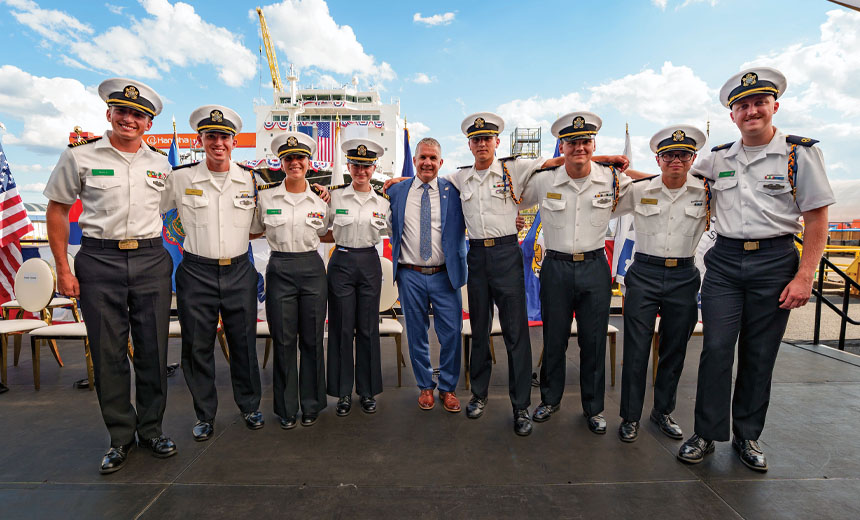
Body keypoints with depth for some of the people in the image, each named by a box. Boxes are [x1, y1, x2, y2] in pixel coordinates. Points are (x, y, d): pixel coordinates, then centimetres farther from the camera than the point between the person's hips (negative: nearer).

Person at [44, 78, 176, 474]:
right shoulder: (79, 156, 3)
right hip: (99, 262, -1)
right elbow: (57, 210, 6)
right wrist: (63, 268, -1)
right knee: (108, 352, 5)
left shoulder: (161, 163, 9)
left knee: (153, 349, 5)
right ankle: (121, 437, 21)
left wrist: (174, 261, 8)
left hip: (151, 260, 2)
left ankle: (152, 429, 22)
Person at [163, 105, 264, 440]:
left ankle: (250, 406, 28)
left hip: (239, 272, 1)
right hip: (196, 273, 0)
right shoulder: (180, 178, -1)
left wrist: (241, 236, 1)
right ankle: (205, 415, 27)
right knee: (197, 346, 8)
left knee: (244, 343, 8)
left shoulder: (251, 179, 2)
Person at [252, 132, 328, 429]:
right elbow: (254, 232, 14)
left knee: (312, 338, 6)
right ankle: (286, 408, 23)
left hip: (312, 268, 1)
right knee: (283, 340, 5)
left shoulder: (320, 199, 5)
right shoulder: (264, 196, 2)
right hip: (279, 269, 0)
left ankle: (311, 405, 23)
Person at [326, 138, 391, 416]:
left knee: (368, 328, 7)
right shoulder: (334, 195, 0)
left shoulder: (383, 200, 4)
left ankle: (368, 392, 22)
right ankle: (343, 393, 19)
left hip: (370, 263, 1)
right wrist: (340, 240, -3)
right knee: (342, 328, 4)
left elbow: (388, 232, 14)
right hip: (341, 263, -1)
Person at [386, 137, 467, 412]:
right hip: (410, 276, 1)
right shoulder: (397, 191, 6)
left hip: (445, 275, 0)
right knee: (416, 335, 11)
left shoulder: (453, 191, 3)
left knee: (451, 333, 4)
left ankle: (448, 388, 26)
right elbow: (389, 226, 17)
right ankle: (425, 387, 31)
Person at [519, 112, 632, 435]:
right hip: (556, 267, 0)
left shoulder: (613, 180, -1)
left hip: (595, 268, 1)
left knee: (594, 341, 9)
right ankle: (550, 398, 31)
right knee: (554, 339, 10)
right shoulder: (543, 181, -2)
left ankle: (594, 408, 28)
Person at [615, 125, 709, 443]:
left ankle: (663, 411, 31)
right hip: (644, 274, -1)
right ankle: (630, 417, 15)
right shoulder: (639, 191, 1)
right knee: (636, 349, 0)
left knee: (675, 349, 12)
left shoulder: (706, 192, 3)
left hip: (684, 277, 2)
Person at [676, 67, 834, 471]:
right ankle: (706, 433, 13)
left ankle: (747, 436, 24)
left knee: (759, 356, 7)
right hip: (724, 261, 2)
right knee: (716, 350, -1)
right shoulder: (718, 158, 9)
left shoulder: (800, 153, 0)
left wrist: (804, 276, -9)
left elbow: (817, 220, -2)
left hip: (775, 263, -1)